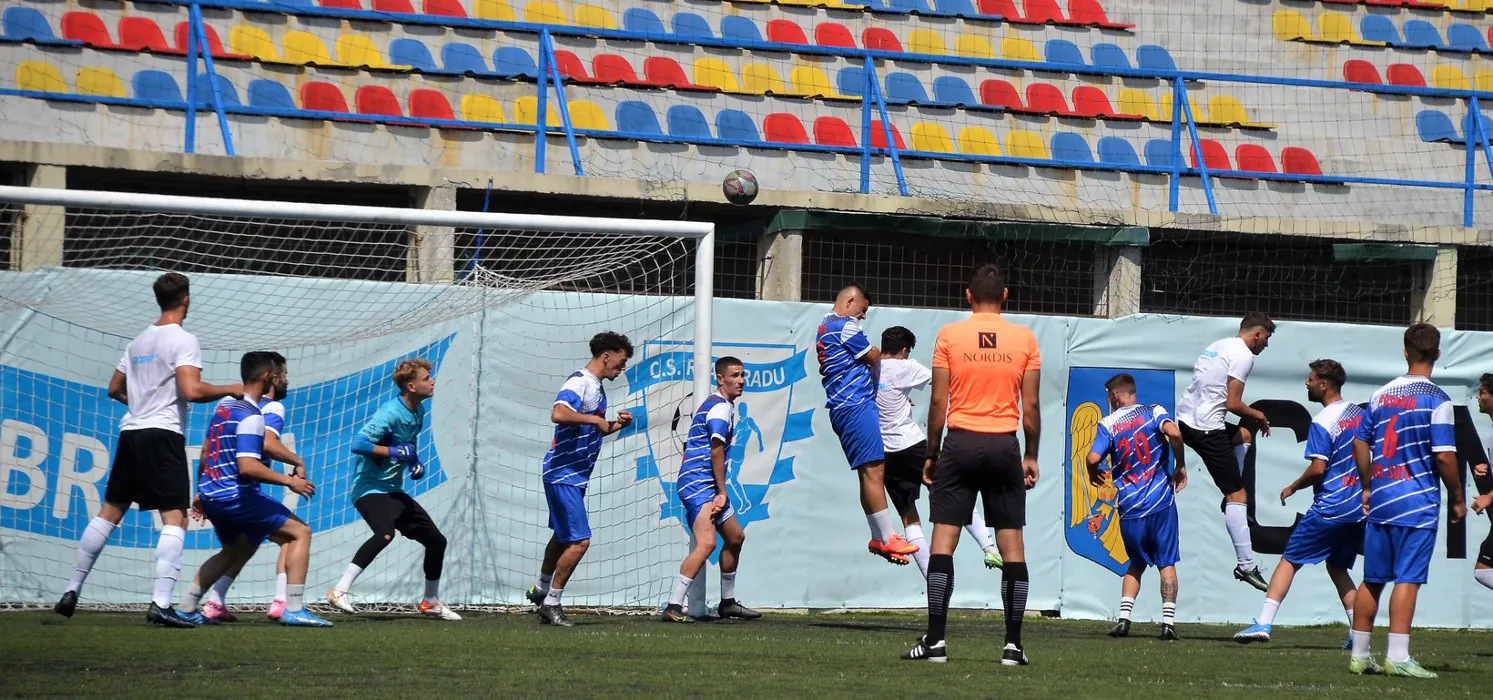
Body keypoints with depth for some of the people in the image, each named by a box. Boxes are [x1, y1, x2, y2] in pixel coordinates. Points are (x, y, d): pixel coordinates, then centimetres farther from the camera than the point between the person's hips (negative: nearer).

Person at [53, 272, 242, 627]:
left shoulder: (139, 342, 16)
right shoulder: (183, 341, -7)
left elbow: (115, 389, 25)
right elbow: (192, 390, -19)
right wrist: (230, 390, -5)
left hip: (131, 433, 7)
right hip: (163, 434, -7)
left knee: (109, 512, 15)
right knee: (175, 518, -8)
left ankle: (72, 591, 16)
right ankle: (161, 604, -21)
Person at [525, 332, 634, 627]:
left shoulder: (596, 386, 13)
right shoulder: (580, 382, -17)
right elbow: (558, 414, -35)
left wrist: (616, 424, 9)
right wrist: (595, 419, -28)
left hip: (576, 475, 10)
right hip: (563, 473, -10)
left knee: (563, 536, 24)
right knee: (579, 540, -12)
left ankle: (541, 589, 41)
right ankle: (551, 603, -3)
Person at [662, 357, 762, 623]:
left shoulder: (711, 405, 20)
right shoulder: (720, 407, -12)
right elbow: (716, 451, -18)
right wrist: (722, 492, -15)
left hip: (707, 486, 11)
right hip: (699, 484, -11)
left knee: (735, 537, 21)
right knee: (707, 542, -24)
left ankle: (728, 603, 33)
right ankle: (673, 607, -29)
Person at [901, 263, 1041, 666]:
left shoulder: (950, 336, 0)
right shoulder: (1025, 339, 3)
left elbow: (938, 401, -1)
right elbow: (1030, 406, 3)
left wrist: (931, 454, 7)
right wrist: (1031, 456, 12)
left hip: (960, 443, -1)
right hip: (1005, 445, 1)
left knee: (943, 539, 0)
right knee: (1012, 543, 4)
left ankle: (935, 641, -6)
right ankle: (1013, 645, 2)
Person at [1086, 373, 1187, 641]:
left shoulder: (1108, 424, 2)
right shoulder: (1153, 412, 2)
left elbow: (1093, 458, -10)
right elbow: (1174, 433, -18)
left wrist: (1093, 474, 12)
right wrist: (1180, 466, -5)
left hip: (1129, 506, 1)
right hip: (1160, 500, -1)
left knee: (1136, 563, 17)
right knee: (1167, 562, 6)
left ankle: (1124, 617, 3)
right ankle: (1168, 621, -5)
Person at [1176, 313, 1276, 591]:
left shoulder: (1218, 346, 17)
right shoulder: (1243, 355, -10)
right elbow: (1233, 404, -16)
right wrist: (1257, 415, 2)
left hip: (1186, 419, 9)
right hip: (1206, 429, -9)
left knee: (1243, 436, 34)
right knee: (1238, 496, -6)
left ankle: (1232, 499, 24)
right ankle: (1246, 566, -10)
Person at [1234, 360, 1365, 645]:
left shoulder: (1322, 423, -14)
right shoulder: (1359, 414, 9)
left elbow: (1318, 468, -19)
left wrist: (1292, 487, -4)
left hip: (1329, 509, -7)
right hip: (1359, 509, 7)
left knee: (1289, 560, -1)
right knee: (1338, 568, 19)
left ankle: (1264, 623, -9)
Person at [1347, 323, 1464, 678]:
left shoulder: (1381, 395, 9)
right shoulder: (1436, 399, -10)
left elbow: (1360, 443, 14)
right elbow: (1444, 456, -14)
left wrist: (1367, 487, 25)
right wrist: (1456, 500, -2)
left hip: (1380, 499, 6)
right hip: (1418, 502, -6)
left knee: (1373, 579, 11)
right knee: (1407, 578, -6)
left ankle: (1359, 655, 15)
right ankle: (1397, 657, -10)